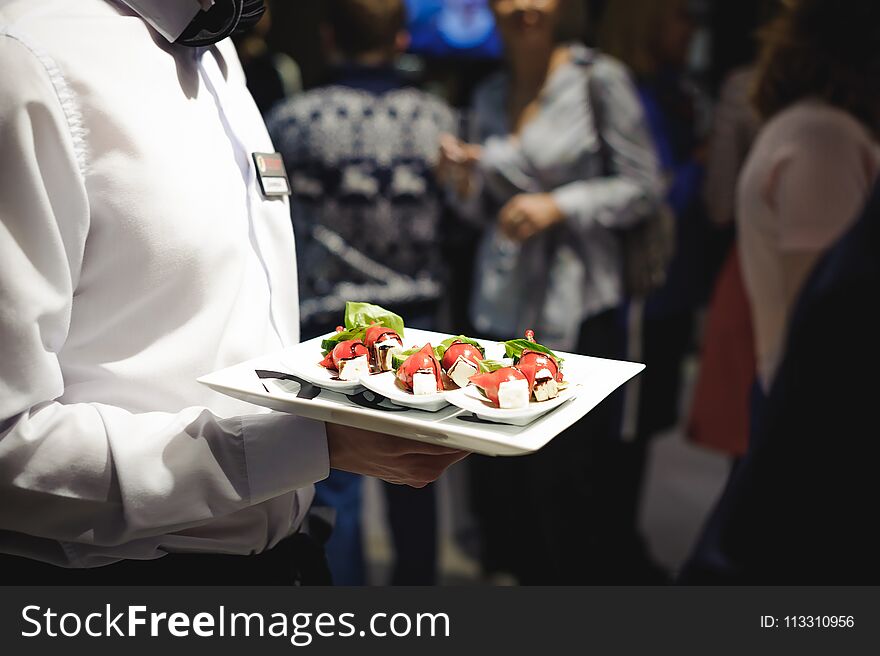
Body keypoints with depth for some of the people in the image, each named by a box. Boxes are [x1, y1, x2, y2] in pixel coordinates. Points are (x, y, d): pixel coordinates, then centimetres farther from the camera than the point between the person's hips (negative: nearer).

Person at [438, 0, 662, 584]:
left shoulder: (600, 78, -2)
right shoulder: (490, 96, 13)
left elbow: (644, 187, -3)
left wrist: (560, 206, -14)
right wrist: (466, 183, -2)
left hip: (576, 312, -5)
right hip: (500, 307, 5)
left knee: (568, 480, -2)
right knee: (499, 476, 7)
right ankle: (530, 575, 27)